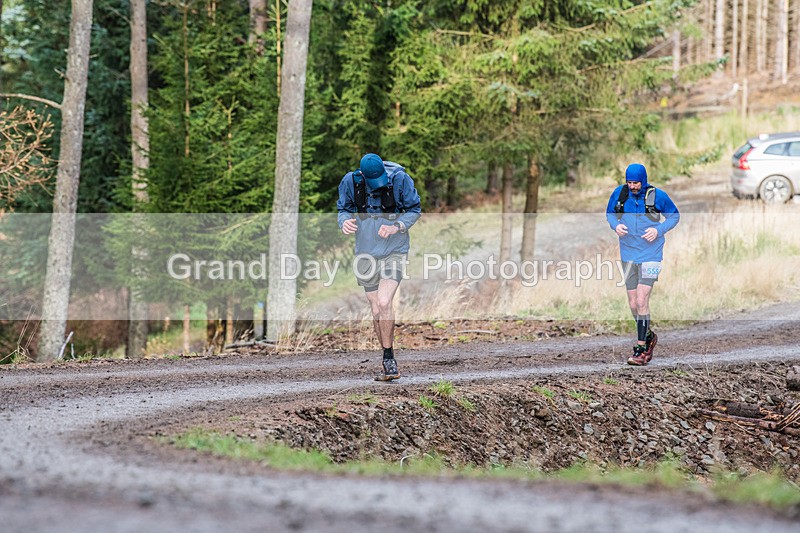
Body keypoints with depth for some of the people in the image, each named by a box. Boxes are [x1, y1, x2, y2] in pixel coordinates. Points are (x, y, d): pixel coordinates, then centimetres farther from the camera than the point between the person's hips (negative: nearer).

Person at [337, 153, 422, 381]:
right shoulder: (350, 182, -7)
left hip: (395, 251, -3)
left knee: (384, 303, -20)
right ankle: (389, 364, 19)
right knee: (376, 311, 6)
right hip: (366, 253, 3)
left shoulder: (400, 179, -13)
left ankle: (389, 360, -8)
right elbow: (344, 209, 8)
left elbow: (415, 209, -2)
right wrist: (345, 222, -15)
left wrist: (396, 227, -18)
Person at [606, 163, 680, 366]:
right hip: (628, 255, 4)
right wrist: (616, 225, -8)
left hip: (650, 255, -4)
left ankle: (641, 349, -8)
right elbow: (610, 213, 14)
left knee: (641, 301, -13)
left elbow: (674, 215, 5)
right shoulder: (619, 193, -1)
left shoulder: (657, 196, -8)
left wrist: (659, 230, -12)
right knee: (633, 303, 8)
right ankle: (648, 336, 32)